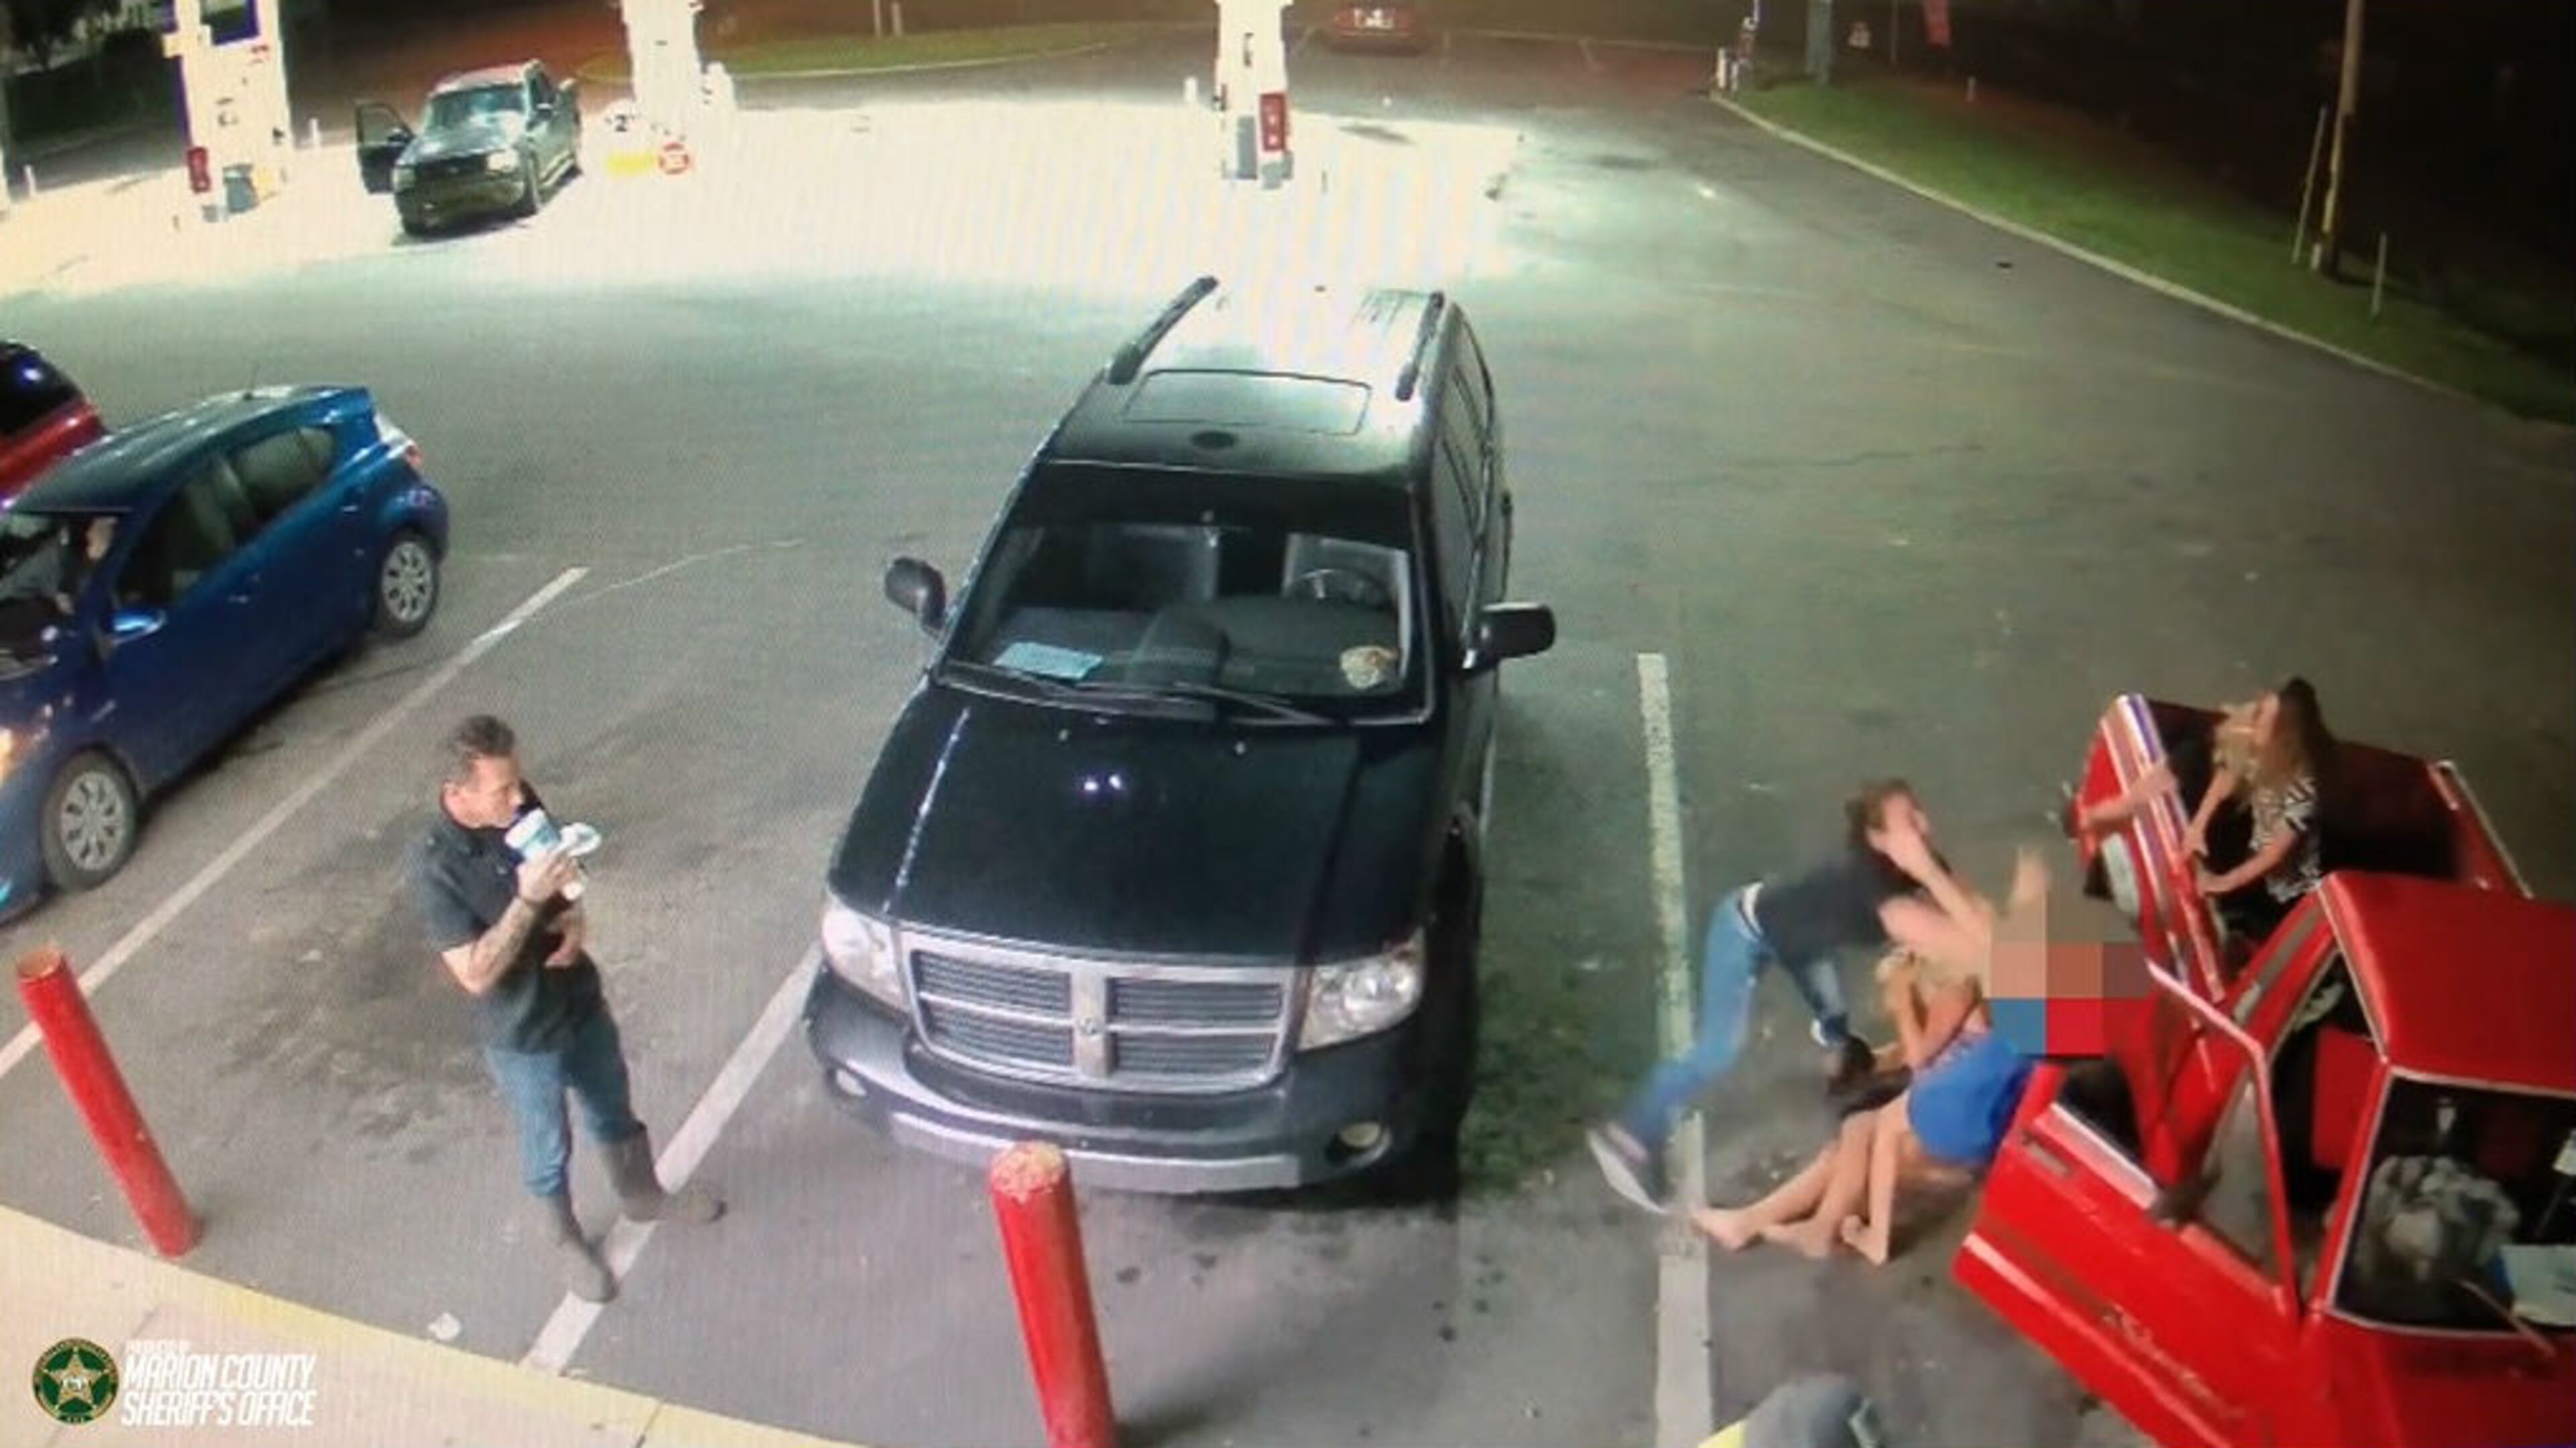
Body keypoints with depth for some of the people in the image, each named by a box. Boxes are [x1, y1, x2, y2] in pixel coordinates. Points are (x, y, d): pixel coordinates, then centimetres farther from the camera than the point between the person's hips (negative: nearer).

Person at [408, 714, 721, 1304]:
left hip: (581, 996, 6)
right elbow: (475, 974, -29)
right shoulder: (435, 864, -30)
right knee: (548, 1148, 19)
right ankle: (565, 1242, 45)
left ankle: (643, 1196, 53)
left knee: (613, 1109, 28)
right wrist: (528, 900, -37)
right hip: (522, 1032, -5)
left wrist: (575, 917, -14)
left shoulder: (522, 804, -13)